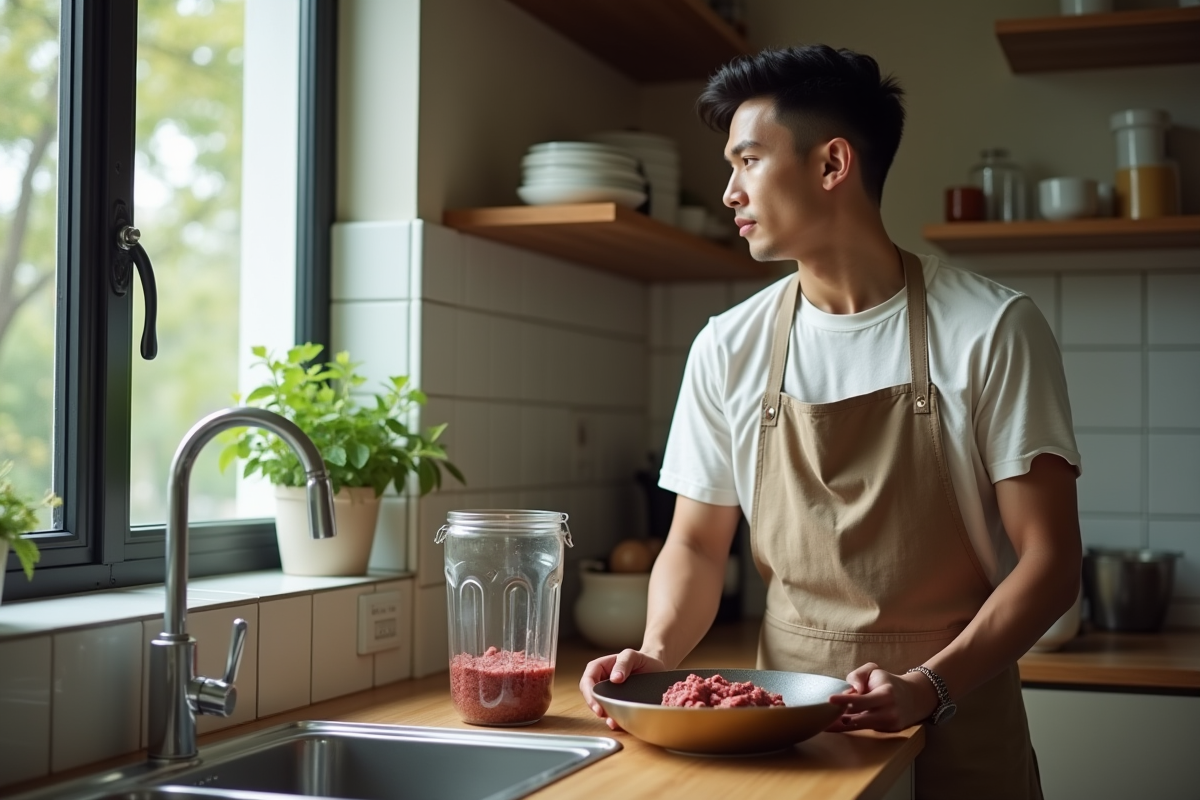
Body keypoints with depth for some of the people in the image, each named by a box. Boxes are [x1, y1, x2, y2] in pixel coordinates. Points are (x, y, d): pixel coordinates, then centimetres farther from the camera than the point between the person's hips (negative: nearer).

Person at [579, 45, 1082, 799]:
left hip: (957, 731, -2)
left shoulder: (993, 329, -9)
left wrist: (928, 686, -22)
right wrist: (657, 651, -12)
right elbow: (698, 544, 7)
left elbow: (1050, 560, -9)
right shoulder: (729, 348, 1)